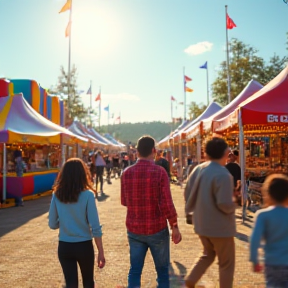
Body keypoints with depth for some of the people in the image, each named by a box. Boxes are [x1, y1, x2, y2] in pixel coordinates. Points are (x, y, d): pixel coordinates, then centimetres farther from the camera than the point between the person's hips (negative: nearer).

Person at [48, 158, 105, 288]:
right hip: (84, 246, -2)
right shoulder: (87, 195, -14)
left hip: (64, 246, 2)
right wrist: (101, 252, -5)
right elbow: (95, 227, -14)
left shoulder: (57, 195, -5)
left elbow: (52, 224, 1)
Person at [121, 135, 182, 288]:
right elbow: (167, 204, -16)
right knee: (162, 270, 14)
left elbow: (124, 202, 7)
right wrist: (175, 227, -5)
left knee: (135, 270, 13)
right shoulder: (159, 171, -14)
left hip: (134, 230, 3)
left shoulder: (126, 173, -3)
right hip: (157, 229, -3)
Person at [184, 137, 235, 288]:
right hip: (220, 226, -7)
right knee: (227, 263, 12)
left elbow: (187, 194, 6)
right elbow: (225, 204, -26)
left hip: (201, 224, 7)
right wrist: (232, 206, -5)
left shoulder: (198, 169, 0)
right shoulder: (223, 174, -23)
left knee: (208, 255, 27)